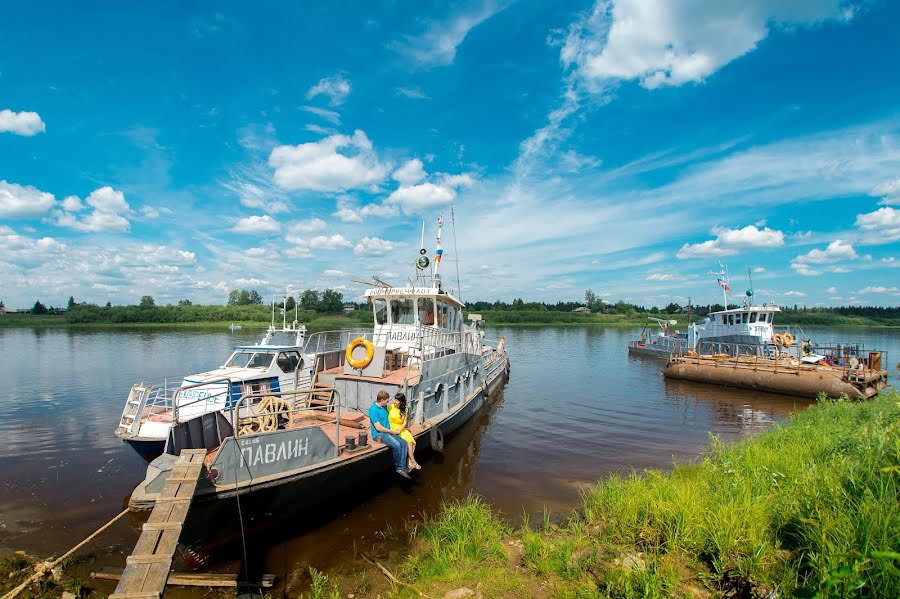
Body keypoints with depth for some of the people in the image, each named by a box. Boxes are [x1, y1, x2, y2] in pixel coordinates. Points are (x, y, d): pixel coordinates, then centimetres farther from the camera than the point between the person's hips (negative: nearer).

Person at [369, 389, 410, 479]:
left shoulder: (384, 407, 11)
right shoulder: (373, 410, -16)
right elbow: (378, 428, -19)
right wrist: (392, 432, -11)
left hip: (389, 432, 8)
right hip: (379, 434, -8)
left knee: (403, 443, -13)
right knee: (397, 445, -27)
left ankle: (402, 468, -13)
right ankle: (398, 466, -4)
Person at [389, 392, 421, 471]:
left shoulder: (404, 410, 8)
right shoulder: (390, 407, -3)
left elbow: (404, 423, 4)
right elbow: (386, 420, -3)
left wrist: (399, 430, -14)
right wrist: (392, 431, -15)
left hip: (402, 429, 4)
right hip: (392, 429, -4)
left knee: (411, 441, -21)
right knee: (407, 441, -23)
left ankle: (409, 463, -21)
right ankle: (413, 462, -14)